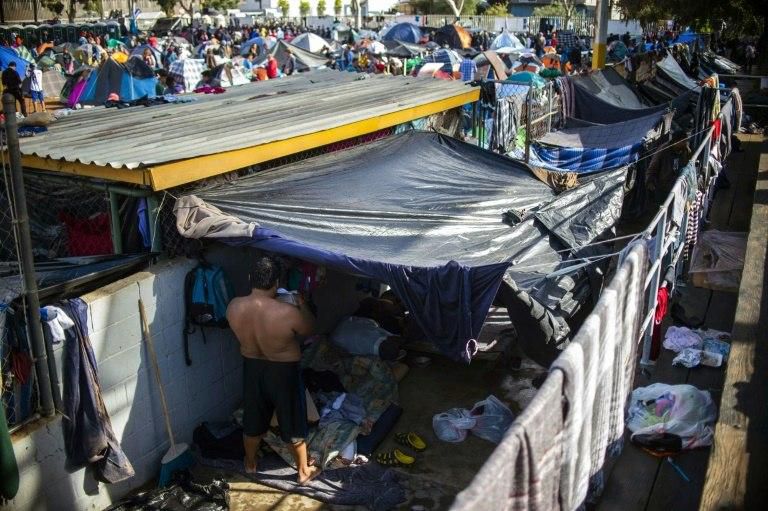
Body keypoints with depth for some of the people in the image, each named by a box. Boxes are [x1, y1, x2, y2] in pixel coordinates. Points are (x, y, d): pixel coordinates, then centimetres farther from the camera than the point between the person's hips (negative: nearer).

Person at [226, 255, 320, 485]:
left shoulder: (234, 307, -17)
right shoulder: (287, 313, -31)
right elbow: (308, 329, -9)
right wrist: (302, 305, 6)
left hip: (252, 368, 4)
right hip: (283, 372, -4)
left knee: (253, 419, 26)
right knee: (293, 423, 17)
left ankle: (250, 463, 49)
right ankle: (304, 471, 36)